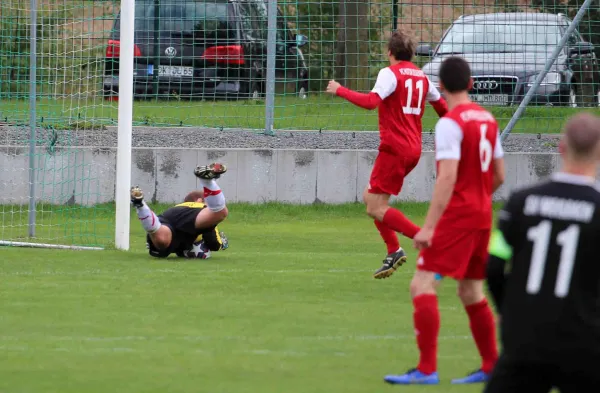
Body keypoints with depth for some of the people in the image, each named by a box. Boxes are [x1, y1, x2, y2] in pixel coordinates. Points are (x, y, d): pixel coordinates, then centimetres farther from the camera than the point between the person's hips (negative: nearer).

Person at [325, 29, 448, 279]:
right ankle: (393, 251, 10)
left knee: (376, 208, -6)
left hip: (394, 148, -8)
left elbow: (371, 101, -26)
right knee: (370, 198, 17)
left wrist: (340, 91, -17)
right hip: (413, 149, 8)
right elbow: (441, 106, 26)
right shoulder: (422, 77, 13)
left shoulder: (390, 73, -10)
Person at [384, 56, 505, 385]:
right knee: (471, 292, 18)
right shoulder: (487, 119, 9)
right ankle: (491, 367, 22)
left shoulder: (450, 123, -14)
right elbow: (499, 176, 15)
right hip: (482, 215, 8)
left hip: (456, 214, -8)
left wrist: (429, 226, -24)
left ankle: (427, 369, -18)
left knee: (422, 286, -11)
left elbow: (447, 177, -22)